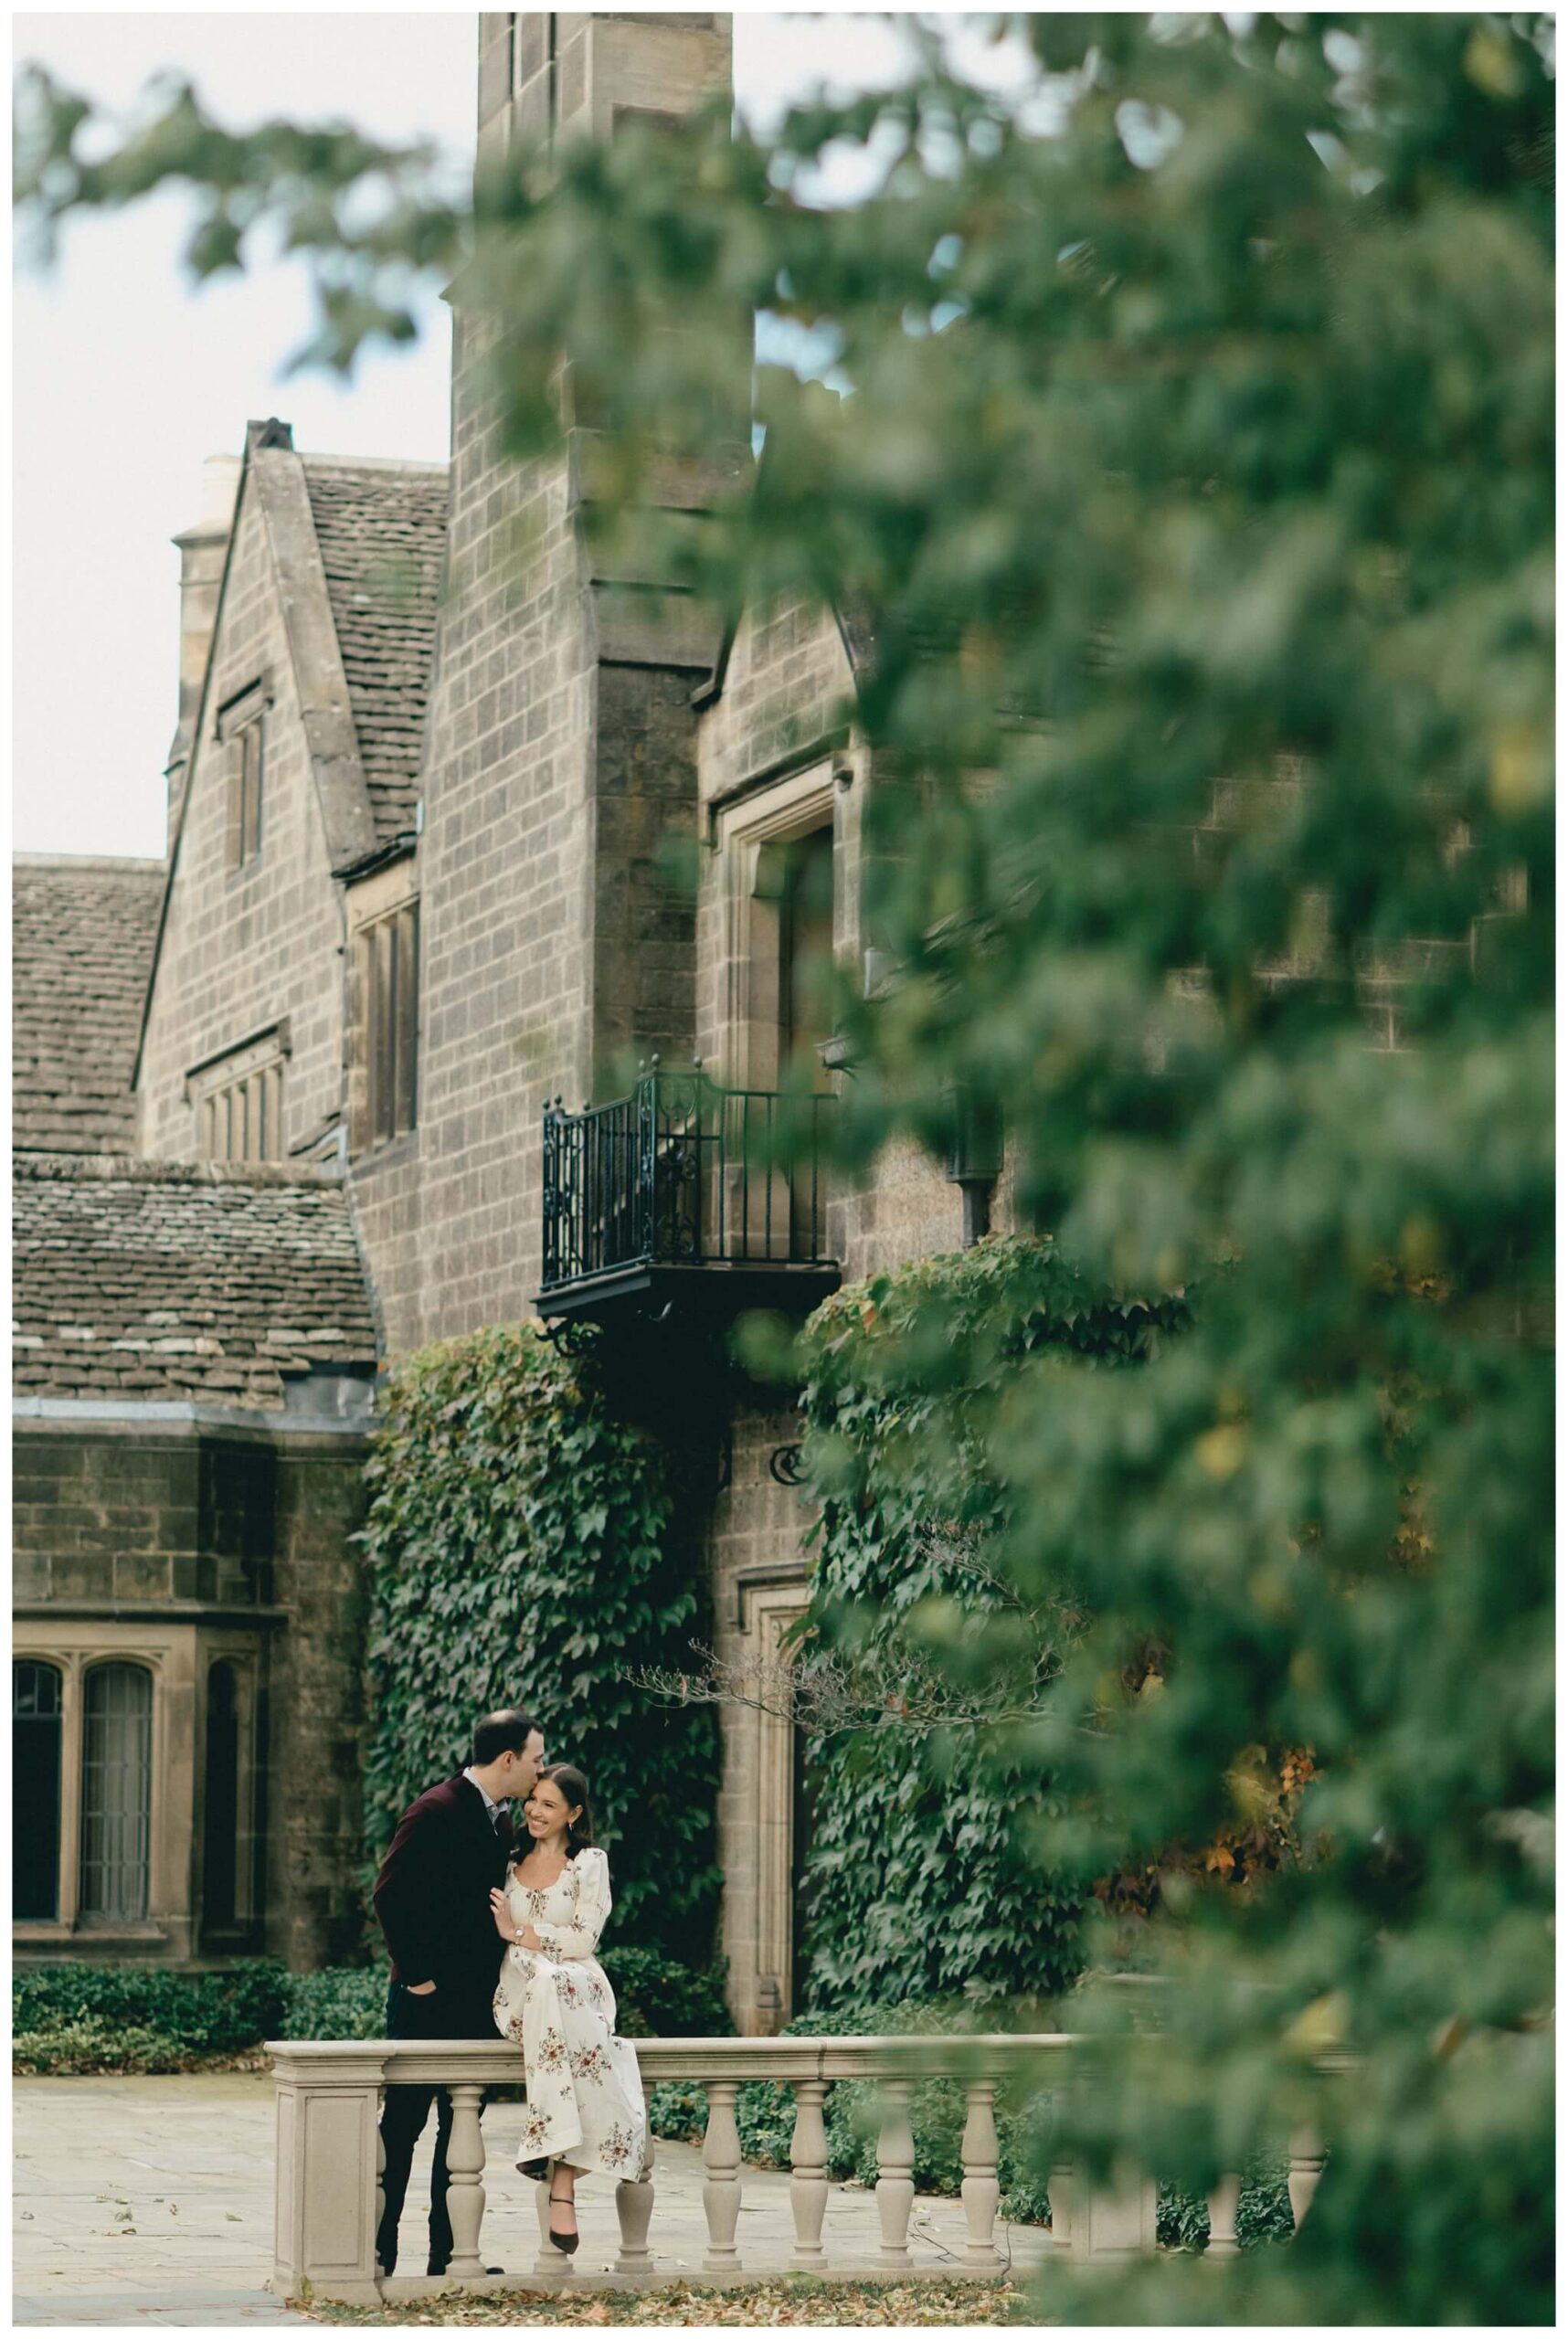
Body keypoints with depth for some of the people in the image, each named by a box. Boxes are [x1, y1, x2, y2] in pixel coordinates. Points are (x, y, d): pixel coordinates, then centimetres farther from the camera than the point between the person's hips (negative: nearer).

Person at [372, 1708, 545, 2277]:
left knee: (462, 2129, 9)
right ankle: (378, 2254, 3)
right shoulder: (436, 1810, -13)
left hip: (476, 2005, 8)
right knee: (402, 2126, -2)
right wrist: (417, 1974, -15)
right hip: (428, 1998, -8)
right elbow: (391, 1895, -17)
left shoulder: (499, 1819, 13)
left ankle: (449, 2253, 14)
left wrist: (494, 1984, 10)